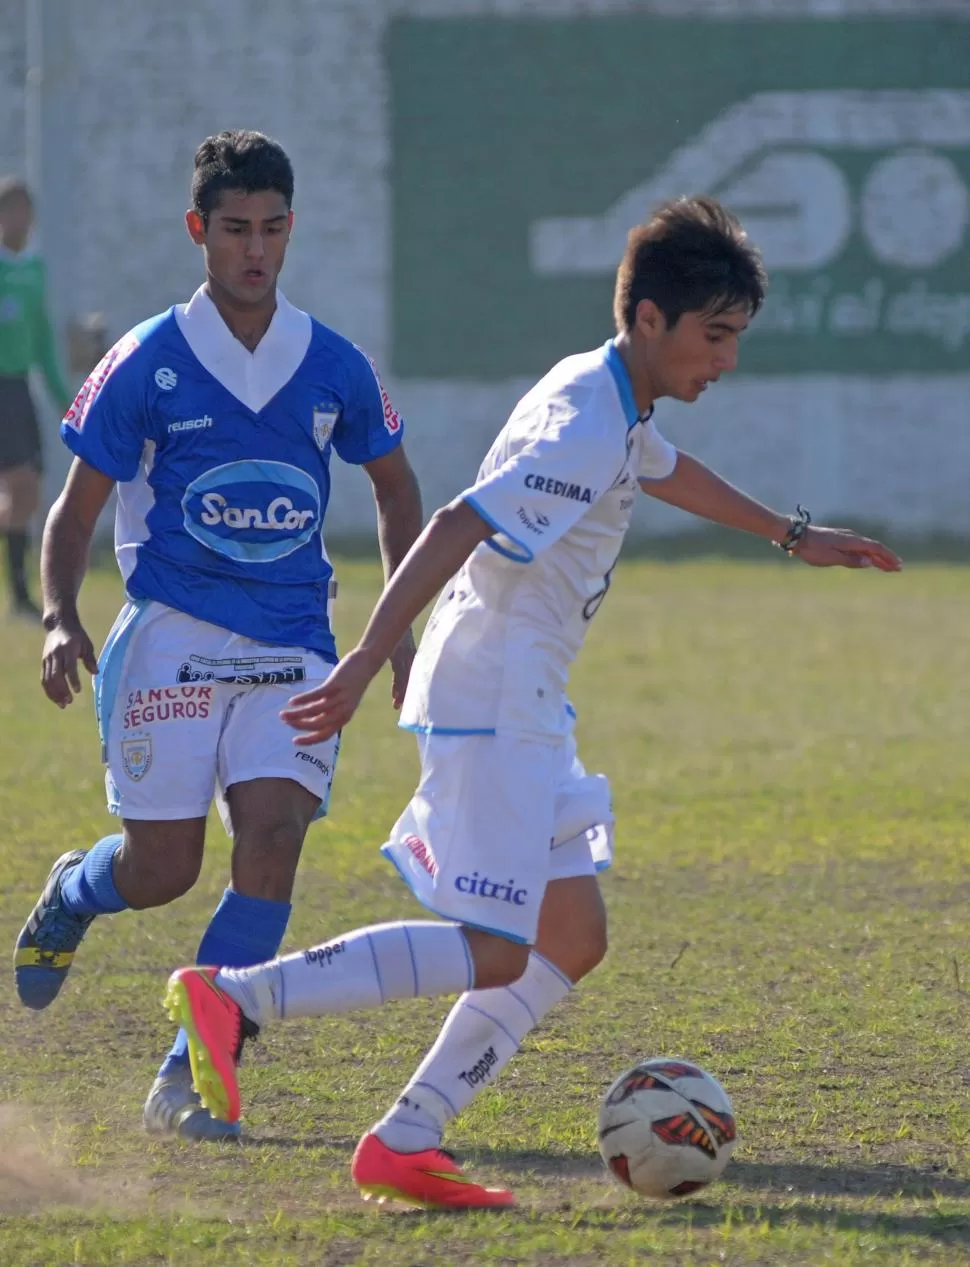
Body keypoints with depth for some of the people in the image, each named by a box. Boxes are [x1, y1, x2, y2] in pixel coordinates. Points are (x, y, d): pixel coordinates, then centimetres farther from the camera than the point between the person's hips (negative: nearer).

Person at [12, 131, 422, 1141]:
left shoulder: (334, 368, 5)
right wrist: (61, 620, -16)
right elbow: (77, 508, 1)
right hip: (173, 639, -2)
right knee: (164, 868, -4)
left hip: (293, 649, 2)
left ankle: (188, 1080, -10)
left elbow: (395, 490, 20)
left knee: (273, 837, -16)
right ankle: (73, 893, 35)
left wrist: (402, 633, 14)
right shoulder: (146, 365, -3)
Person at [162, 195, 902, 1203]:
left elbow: (664, 472, 36)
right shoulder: (584, 429, -19)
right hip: (492, 710, -10)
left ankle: (403, 1147, 7)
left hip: (524, 711, 10)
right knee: (494, 953, -13)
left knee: (571, 941, 9)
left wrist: (794, 537, 46)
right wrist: (365, 663, -33)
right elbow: (458, 529, -27)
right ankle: (234, 999, -14)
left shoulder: (613, 404, 13)